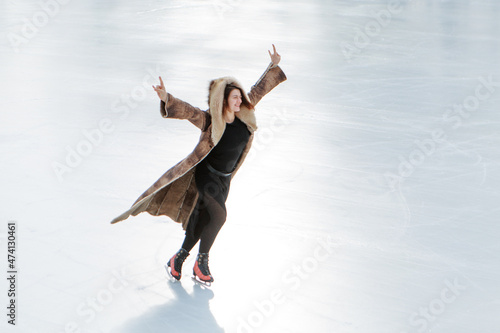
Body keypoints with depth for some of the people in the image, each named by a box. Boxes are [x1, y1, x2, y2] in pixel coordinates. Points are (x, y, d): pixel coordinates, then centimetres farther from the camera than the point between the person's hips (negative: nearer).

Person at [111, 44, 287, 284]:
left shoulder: (244, 115, -5)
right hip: (206, 175, -6)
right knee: (218, 215, -21)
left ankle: (179, 258, 24)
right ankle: (202, 262, -2)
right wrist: (166, 99, -51)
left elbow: (258, 91, 6)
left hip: (225, 179, 6)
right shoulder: (210, 121, -20)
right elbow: (187, 111, -33)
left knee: (203, 220, 9)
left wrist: (273, 66, 10)